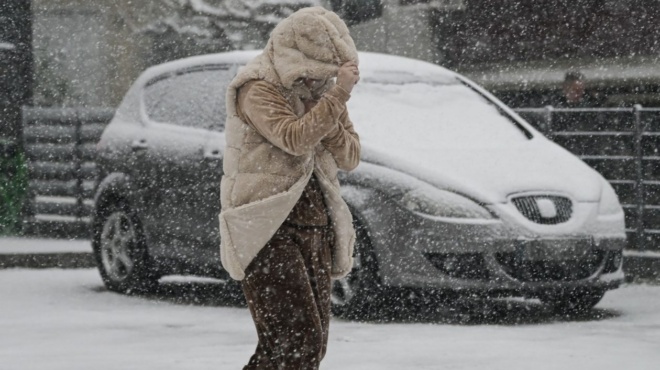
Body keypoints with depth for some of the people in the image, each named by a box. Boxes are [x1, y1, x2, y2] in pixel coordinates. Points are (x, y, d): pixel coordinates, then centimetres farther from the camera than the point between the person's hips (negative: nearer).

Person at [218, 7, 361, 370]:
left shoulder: (323, 90, 15)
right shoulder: (258, 88, -8)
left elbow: (350, 158, 10)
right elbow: (294, 139, -23)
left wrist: (329, 122, -7)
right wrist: (338, 96, -22)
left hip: (316, 227, 8)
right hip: (269, 229, -8)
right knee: (297, 339, -18)